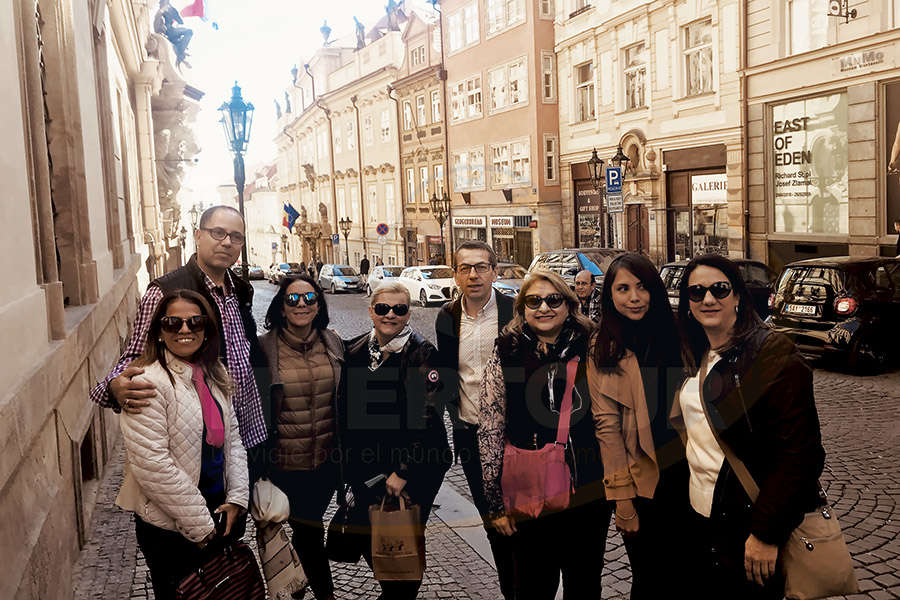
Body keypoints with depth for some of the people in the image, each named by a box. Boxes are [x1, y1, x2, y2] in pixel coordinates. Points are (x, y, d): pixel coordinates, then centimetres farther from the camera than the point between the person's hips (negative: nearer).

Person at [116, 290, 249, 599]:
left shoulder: (215, 376, 4)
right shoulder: (148, 382, -20)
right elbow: (151, 464, -24)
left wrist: (237, 498, -1)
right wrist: (199, 525, -18)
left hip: (218, 514, 7)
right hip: (169, 527, -7)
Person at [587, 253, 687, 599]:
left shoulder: (675, 333, 2)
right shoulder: (603, 348, -5)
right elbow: (607, 425, -8)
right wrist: (621, 495, -10)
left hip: (685, 471, 3)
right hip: (642, 479, -3)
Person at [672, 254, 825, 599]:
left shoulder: (773, 354, -14)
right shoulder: (694, 359, 8)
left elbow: (800, 451, -18)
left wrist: (766, 533, -20)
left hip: (747, 528, -6)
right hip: (698, 517, 7)